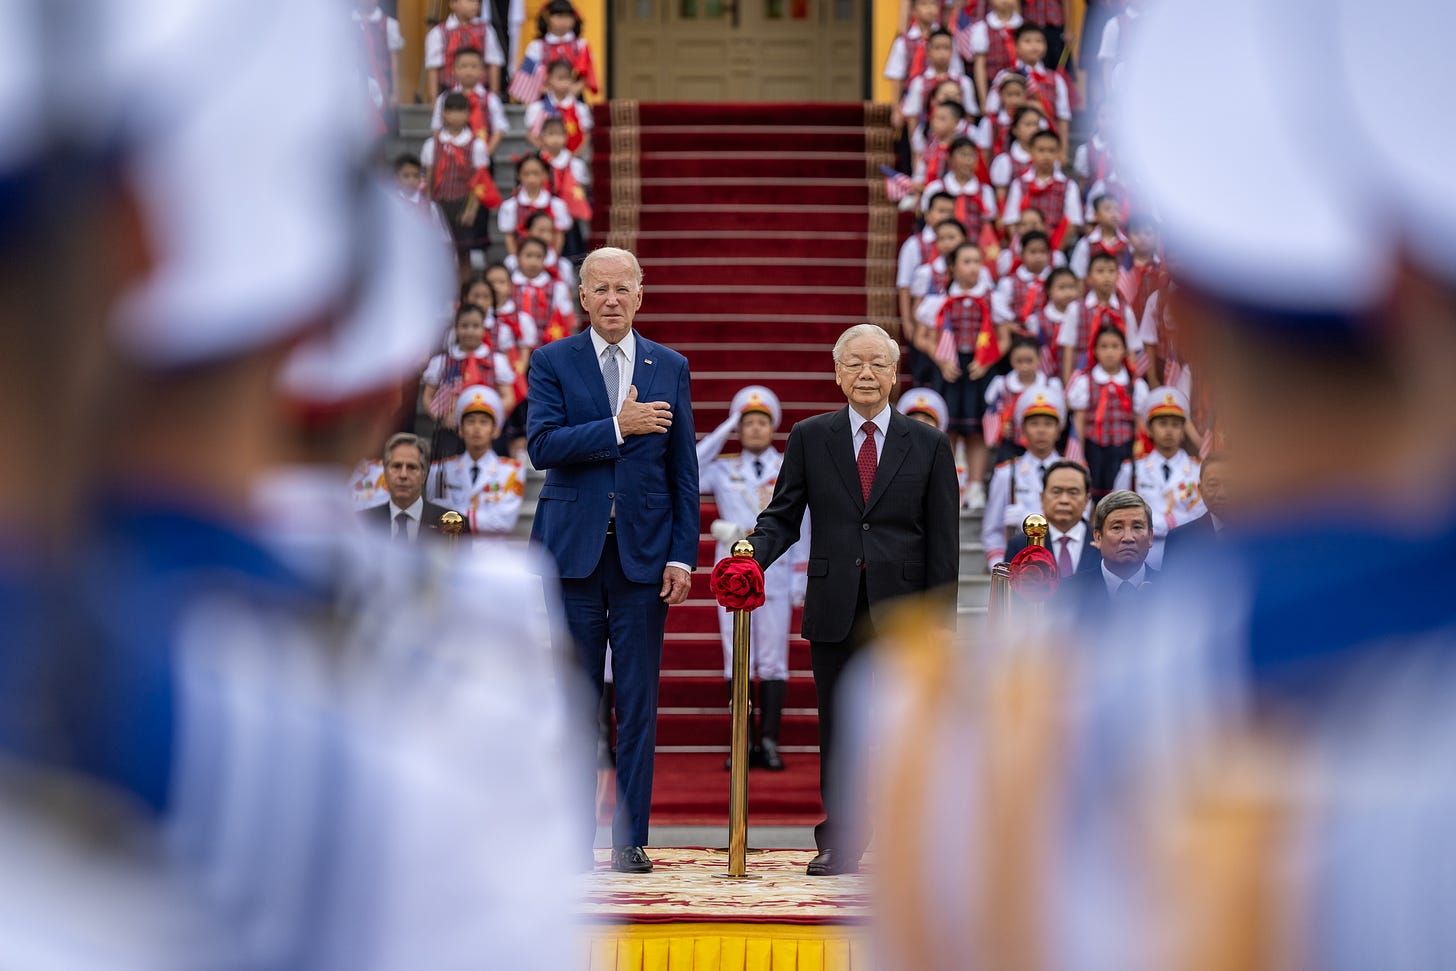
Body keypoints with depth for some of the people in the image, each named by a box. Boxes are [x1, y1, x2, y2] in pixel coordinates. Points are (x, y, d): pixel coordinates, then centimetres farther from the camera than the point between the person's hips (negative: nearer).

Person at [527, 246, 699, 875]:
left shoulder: (670, 367, 9)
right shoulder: (552, 362, 4)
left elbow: (683, 470, 7)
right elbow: (541, 444, -10)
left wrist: (682, 556, 0)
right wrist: (618, 427, -17)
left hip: (643, 554, 1)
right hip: (574, 552, -1)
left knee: (639, 705, 1)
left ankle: (631, 840, 5)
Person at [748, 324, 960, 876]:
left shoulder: (928, 445, 5)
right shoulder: (810, 438, 7)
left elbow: (943, 540, 3)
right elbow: (783, 516, 7)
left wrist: (940, 621, -4)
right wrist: (752, 554, -15)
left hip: (902, 609, -1)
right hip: (835, 611, 1)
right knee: (837, 729, 6)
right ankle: (839, 844, 13)